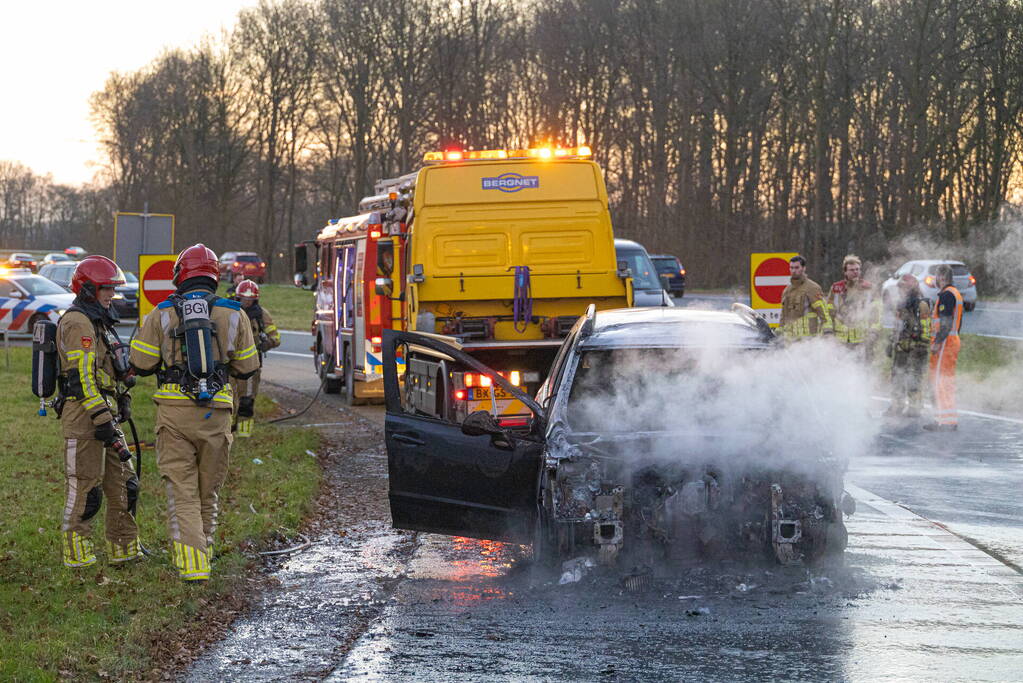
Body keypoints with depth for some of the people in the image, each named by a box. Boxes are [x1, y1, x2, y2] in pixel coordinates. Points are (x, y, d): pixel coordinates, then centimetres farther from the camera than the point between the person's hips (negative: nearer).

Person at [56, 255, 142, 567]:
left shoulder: (97, 322, 19)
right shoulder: (77, 324, -14)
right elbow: (83, 376, -21)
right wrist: (102, 420, -23)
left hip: (103, 415, 10)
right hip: (83, 416, -10)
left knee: (123, 484, 11)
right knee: (85, 488, -6)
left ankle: (124, 550, 19)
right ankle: (77, 554, 1)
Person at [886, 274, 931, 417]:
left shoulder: (921, 305, -10)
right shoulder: (901, 305, 17)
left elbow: (926, 328, -14)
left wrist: (921, 346, -18)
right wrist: (892, 343, 23)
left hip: (915, 346, -8)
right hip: (900, 346, 8)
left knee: (913, 378, -8)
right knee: (897, 376, 12)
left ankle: (914, 407, -4)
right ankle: (897, 405, 23)